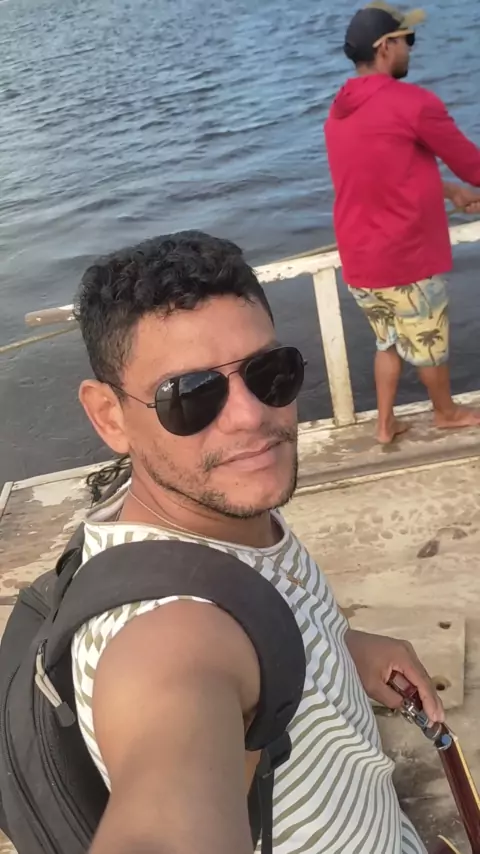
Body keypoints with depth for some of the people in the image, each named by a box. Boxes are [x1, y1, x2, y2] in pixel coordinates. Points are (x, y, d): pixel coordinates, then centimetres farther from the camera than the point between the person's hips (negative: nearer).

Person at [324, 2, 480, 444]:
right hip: (406, 259, -7)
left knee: (389, 341, 23)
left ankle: (385, 423, 30)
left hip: (359, 262, 7)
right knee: (429, 345, 15)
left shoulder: (339, 112, 9)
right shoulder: (413, 102, -17)